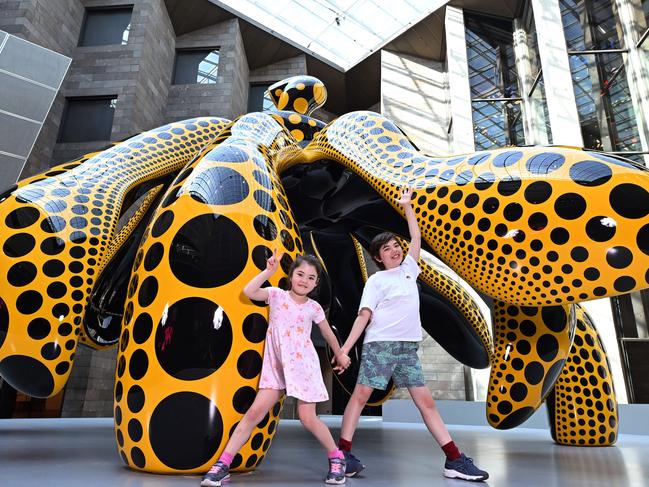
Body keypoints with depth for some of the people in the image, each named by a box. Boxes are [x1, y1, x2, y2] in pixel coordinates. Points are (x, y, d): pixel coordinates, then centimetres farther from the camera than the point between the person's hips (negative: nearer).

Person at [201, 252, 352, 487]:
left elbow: (328, 333, 17)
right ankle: (223, 464, 5)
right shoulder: (276, 295, -3)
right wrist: (269, 271, -23)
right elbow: (248, 291, -21)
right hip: (276, 366, 1)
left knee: (308, 418, -1)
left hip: (304, 367, -1)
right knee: (255, 411, -5)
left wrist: (340, 355, 27)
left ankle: (336, 458, 22)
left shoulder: (314, 307, 0)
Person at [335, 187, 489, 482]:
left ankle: (454, 460, 7)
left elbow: (416, 238, 18)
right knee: (361, 394, -7)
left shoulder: (409, 268, 17)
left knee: (425, 401, 4)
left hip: (408, 346, 5)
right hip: (379, 343, -4)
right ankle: (343, 453, 1)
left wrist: (407, 206, 20)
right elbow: (363, 316, -3)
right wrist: (345, 348, -10)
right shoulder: (376, 280, 2)